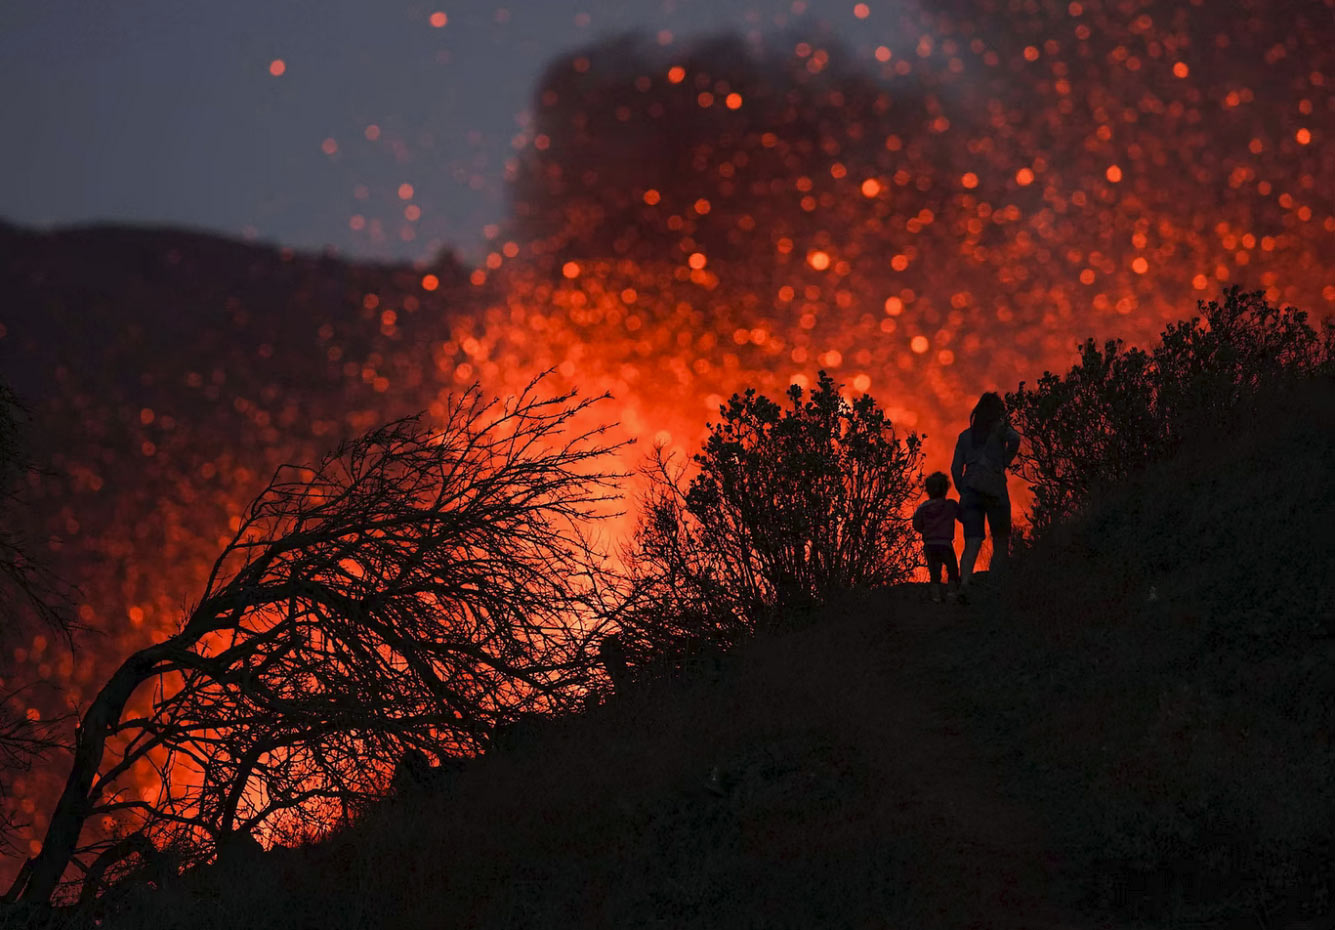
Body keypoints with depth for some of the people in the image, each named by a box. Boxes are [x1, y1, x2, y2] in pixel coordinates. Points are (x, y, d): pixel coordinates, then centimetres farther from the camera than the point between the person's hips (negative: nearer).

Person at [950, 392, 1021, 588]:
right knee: (1001, 542, 7)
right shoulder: (999, 428, 7)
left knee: (972, 544, -6)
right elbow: (1014, 439, -15)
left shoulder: (965, 436, 18)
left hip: (970, 491, 3)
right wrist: (1005, 463, -2)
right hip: (994, 488, -3)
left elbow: (955, 468, 12)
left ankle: (964, 583, -27)